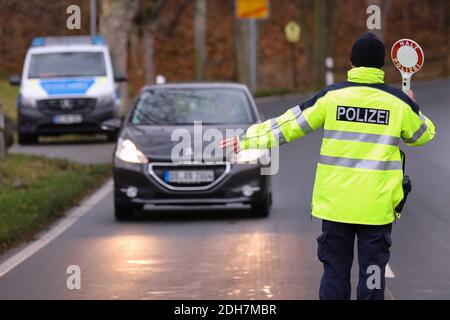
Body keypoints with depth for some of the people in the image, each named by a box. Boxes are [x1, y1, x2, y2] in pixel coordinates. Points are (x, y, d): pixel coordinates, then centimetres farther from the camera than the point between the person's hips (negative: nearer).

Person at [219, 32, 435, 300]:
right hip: (377, 207, -1)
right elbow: (423, 135, 14)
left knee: (334, 275, 9)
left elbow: (289, 125, 2)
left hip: (335, 204, 1)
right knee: (373, 277, 4)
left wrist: (247, 140, 12)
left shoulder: (332, 96, -2)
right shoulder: (398, 101, -2)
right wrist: (414, 108, 34)